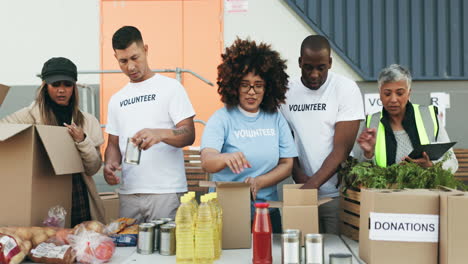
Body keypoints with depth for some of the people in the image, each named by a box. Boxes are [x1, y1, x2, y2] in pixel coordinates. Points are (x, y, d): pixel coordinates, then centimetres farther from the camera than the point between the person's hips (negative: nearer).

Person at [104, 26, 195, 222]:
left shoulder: (170, 87, 1)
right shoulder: (117, 100, 18)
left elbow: (189, 135, -7)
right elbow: (113, 143, 20)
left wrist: (160, 134, -26)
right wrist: (110, 164, -2)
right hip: (128, 192, 5)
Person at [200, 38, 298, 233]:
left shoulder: (276, 119, 5)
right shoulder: (222, 118, -5)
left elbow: (287, 164, 4)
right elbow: (206, 162, -19)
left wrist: (258, 182, -12)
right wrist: (226, 158, -41)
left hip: (268, 213, 3)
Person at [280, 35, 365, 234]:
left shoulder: (346, 89, -6)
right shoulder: (286, 91, 4)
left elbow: (342, 149, -12)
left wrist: (313, 183, -22)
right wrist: (299, 176, -8)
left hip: (337, 194, -3)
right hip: (302, 191, 3)